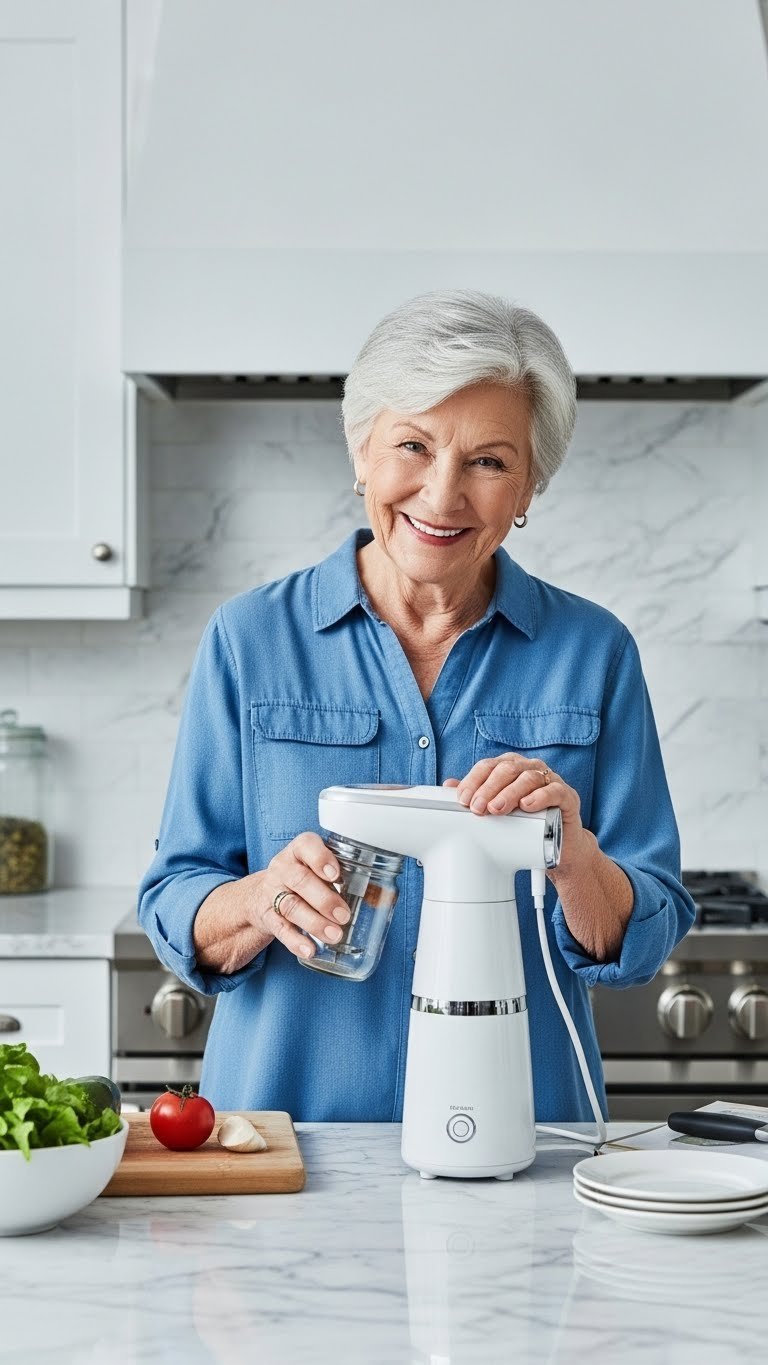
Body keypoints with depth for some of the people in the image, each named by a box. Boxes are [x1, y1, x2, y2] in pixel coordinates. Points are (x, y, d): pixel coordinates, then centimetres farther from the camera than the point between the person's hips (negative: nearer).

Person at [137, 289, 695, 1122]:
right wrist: (264, 899, -18)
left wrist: (572, 856, -18)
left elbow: (641, 944, 2)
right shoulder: (249, 640, 2)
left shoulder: (593, 654, 4)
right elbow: (174, 913, 3)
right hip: (287, 1110, 0)